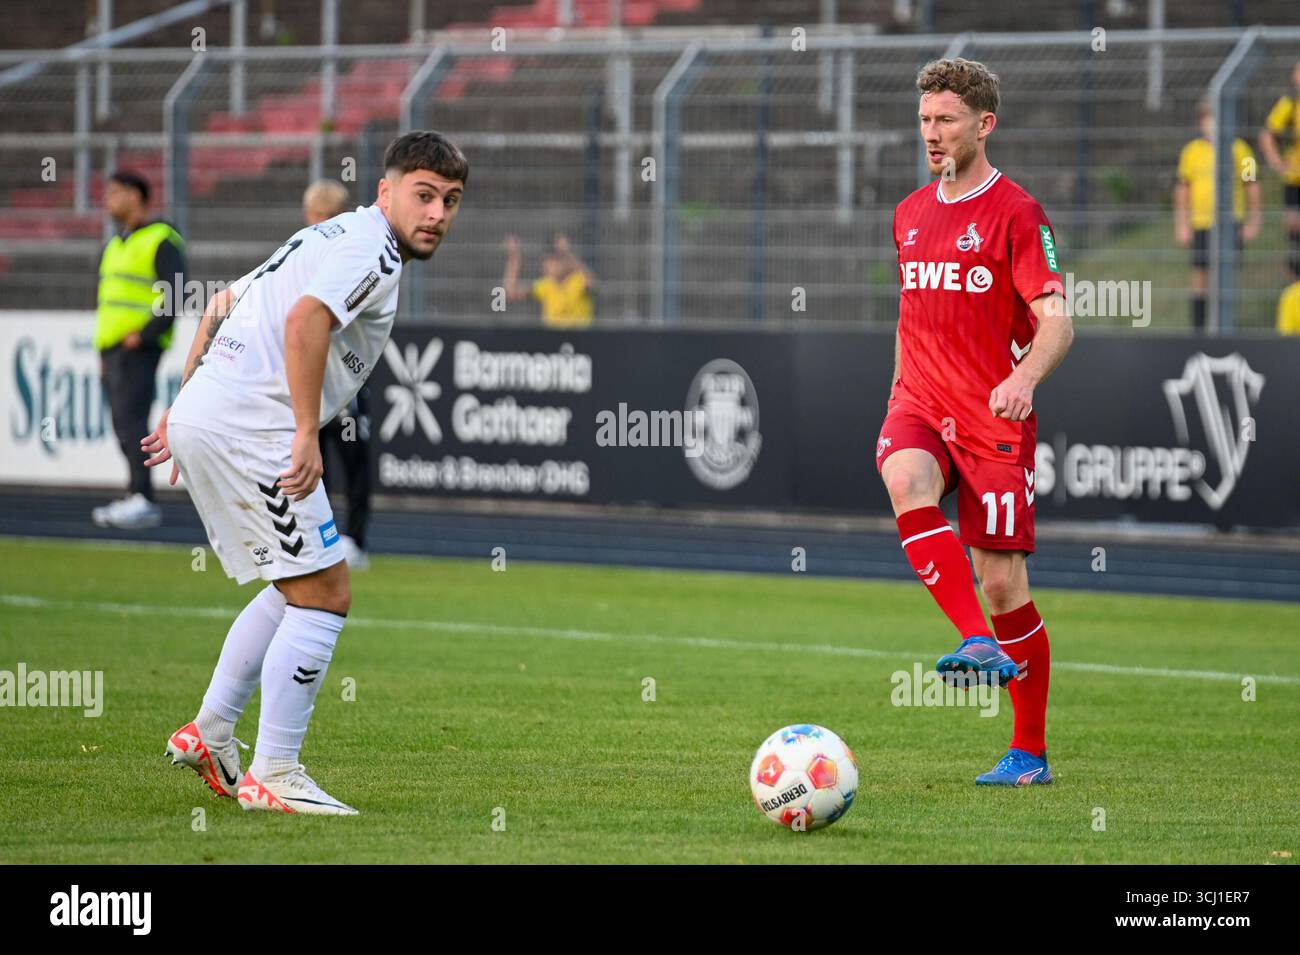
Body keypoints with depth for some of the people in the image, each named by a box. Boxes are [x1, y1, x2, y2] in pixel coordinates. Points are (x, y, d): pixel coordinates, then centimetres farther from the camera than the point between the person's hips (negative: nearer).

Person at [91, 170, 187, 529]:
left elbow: (176, 295, -16)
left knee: (131, 418, -19)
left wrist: (145, 334, -20)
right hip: (113, 349, 9)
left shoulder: (161, 241, -8)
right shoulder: (116, 245, 20)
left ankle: (143, 500, -27)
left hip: (138, 349, -9)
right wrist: (104, 354, 20)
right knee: (123, 424, 8)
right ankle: (135, 498, 12)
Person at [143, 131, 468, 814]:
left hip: (202, 417, 10)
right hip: (249, 428, -10)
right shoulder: (370, 247, -8)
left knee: (298, 588, 22)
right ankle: (273, 776, -8)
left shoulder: (329, 238, 24)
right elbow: (305, 321, -26)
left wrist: (186, 407, 30)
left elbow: (224, 303, 30)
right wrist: (307, 435, -27)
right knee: (324, 595, -6)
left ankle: (209, 733, 22)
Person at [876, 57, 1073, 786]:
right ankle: (978, 644, -38)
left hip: (994, 417, -4)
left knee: (1003, 582, -3)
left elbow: (1057, 322, -14)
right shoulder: (911, 214, 15)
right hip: (919, 403, 5)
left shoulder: (1017, 214, -5)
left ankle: (1031, 753, 9)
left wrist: (1025, 377, -33)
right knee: (907, 481, -32)